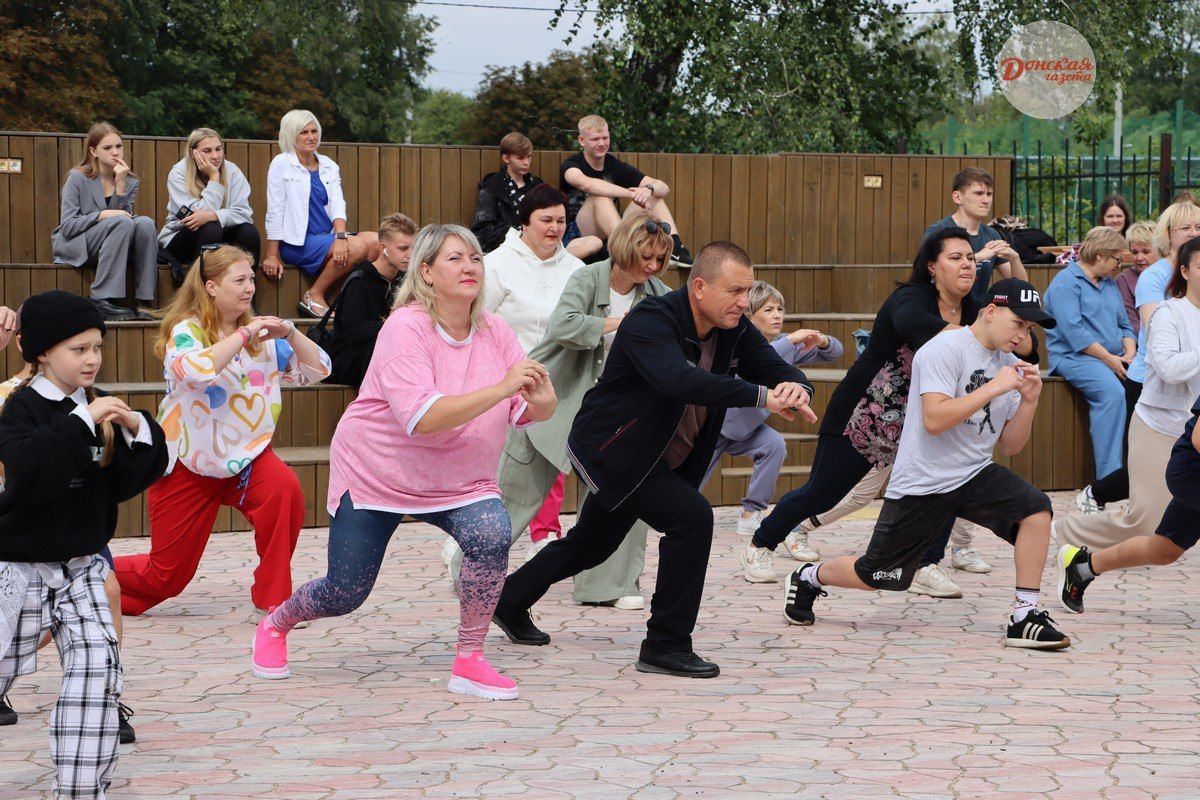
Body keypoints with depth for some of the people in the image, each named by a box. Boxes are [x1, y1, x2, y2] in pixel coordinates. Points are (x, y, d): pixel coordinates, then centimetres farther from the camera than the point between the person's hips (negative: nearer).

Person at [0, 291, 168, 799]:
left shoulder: (99, 409, 5)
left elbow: (127, 481, 5)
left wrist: (137, 431, -12)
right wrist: (82, 422, -31)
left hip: (81, 564, 5)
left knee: (98, 663, -8)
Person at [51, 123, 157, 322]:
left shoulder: (130, 182, 8)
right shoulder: (78, 178, -5)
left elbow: (126, 214, -6)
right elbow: (67, 225, -12)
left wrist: (120, 186, -14)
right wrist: (101, 215, -23)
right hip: (73, 247, -5)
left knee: (145, 223, -24)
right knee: (122, 222, -31)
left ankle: (144, 302, -27)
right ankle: (103, 300, -36)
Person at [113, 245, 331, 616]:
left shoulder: (262, 338, 3)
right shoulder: (186, 331, -12)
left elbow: (317, 370, 1)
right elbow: (197, 369, -34)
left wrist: (290, 333, -15)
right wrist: (243, 335, -29)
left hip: (246, 455, 4)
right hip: (189, 466, -4)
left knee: (284, 488, -31)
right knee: (164, 578, 0)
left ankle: (273, 596, -16)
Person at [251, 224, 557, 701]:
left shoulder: (494, 332, -6)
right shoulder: (406, 328, -23)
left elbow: (531, 413, -6)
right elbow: (421, 418, -35)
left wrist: (540, 399, -32)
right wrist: (501, 388, -40)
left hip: (459, 483, 4)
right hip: (375, 477, -4)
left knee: (492, 536, -28)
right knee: (345, 595, 4)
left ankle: (469, 663, -13)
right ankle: (275, 625, 39)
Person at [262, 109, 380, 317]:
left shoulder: (329, 166, 15)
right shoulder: (281, 164, 0)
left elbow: (337, 204, 1)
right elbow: (275, 211, -2)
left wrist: (340, 236, -19)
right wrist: (272, 256, -6)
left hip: (328, 237, 6)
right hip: (298, 243, -6)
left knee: (376, 242, -20)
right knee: (357, 246, -28)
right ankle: (313, 297, -15)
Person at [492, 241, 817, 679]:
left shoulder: (734, 329, -5)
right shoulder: (652, 320, -30)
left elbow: (778, 369, -6)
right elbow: (677, 379, -47)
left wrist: (795, 388, -33)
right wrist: (761, 396, -51)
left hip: (660, 460, 9)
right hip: (608, 451, -9)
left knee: (593, 543, 24)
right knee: (691, 517, -22)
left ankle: (510, 602, 47)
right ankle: (666, 646, -13)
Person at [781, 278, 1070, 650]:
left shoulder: (1009, 366, 8)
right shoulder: (945, 349, -15)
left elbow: (1009, 446, 9)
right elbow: (934, 420, -27)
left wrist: (1029, 402, -7)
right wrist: (993, 388, -24)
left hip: (974, 476, 6)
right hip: (922, 485, -6)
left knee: (1036, 509, -21)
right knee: (876, 575, 3)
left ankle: (1025, 617, -16)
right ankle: (810, 577, 35)